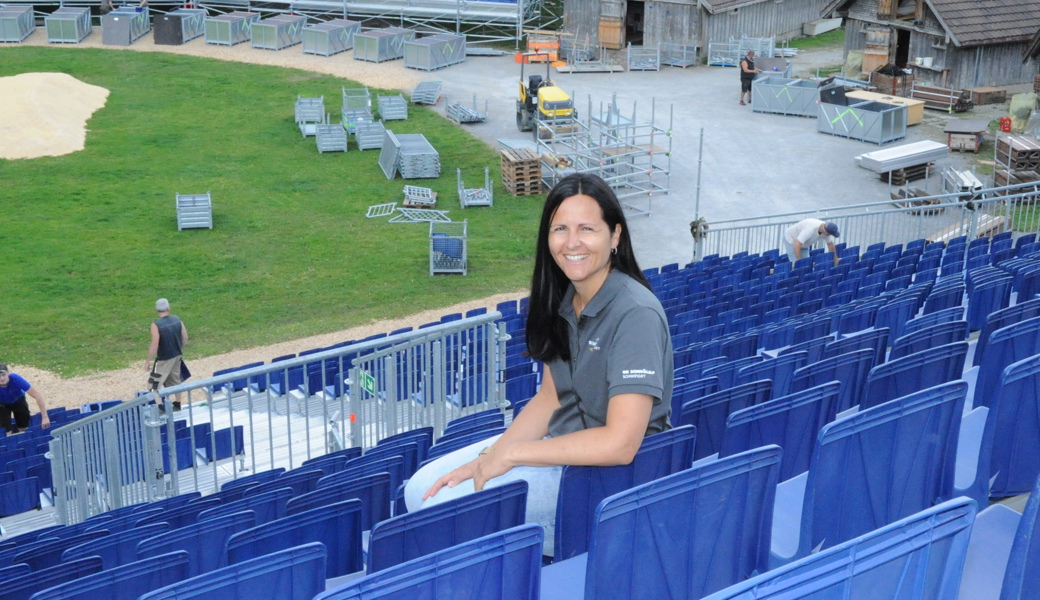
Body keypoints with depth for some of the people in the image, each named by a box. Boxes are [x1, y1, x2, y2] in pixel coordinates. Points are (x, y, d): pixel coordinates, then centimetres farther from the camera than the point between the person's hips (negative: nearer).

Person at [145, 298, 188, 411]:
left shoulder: (156, 324, -20)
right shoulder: (176, 320, -4)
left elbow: (154, 345, -23)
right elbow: (185, 337, 3)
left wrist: (148, 361, -15)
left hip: (164, 359, -6)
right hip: (177, 356, 6)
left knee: (154, 383, 3)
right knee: (175, 379, 21)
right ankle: (177, 404, 32)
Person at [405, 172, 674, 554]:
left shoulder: (635, 314, -24)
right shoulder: (563, 300, 2)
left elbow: (620, 443, -28)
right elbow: (550, 398, 8)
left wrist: (509, 454, -21)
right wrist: (486, 459, -7)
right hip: (560, 444, 8)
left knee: (446, 506, -16)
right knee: (421, 491, 2)